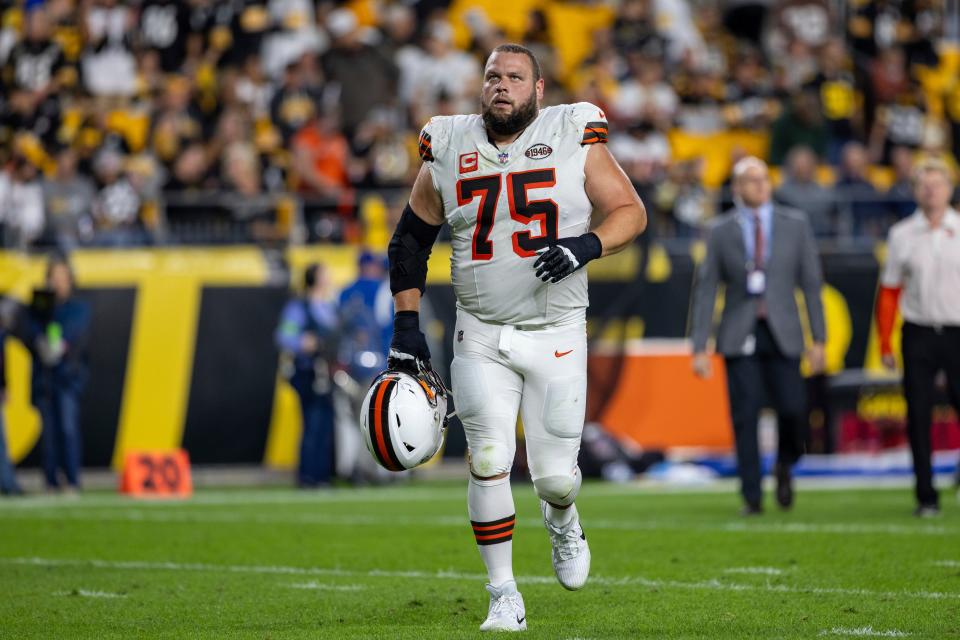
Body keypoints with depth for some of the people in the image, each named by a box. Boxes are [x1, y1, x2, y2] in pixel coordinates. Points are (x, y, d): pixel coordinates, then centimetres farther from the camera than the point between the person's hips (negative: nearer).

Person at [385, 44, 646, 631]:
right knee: (489, 463, -9)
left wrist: (587, 245, -21)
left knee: (554, 474, -1)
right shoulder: (449, 152, 2)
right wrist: (406, 325, 5)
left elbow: (631, 212, -1)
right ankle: (504, 596, 5)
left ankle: (563, 520, 37)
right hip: (481, 336, 1)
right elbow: (411, 239, 12)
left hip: (556, 336, -1)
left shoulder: (574, 138, -4)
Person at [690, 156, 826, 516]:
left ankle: (785, 466, 18)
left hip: (782, 334, 0)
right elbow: (705, 290, 3)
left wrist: (818, 339, 1)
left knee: (793, 410, -12)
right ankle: (752, 497, 3)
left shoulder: (795, 226, 5)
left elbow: (811, 282, 6)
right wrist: (699, 348, -3)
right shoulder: (720, 232, 3)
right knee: (745, 417, -5)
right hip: (740, 335, 0)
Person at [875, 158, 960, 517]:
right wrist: (884, 343, 5)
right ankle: (926, 497, 5)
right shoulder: (902, 235, 7)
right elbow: (889, 292, 9)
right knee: (918, 417, -1)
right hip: (918, 334, 1)